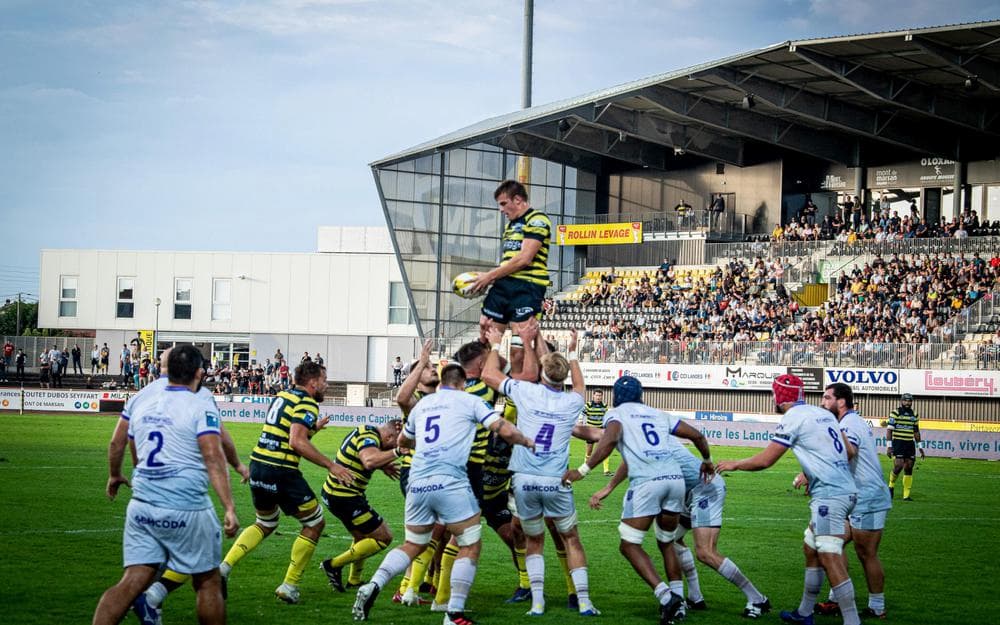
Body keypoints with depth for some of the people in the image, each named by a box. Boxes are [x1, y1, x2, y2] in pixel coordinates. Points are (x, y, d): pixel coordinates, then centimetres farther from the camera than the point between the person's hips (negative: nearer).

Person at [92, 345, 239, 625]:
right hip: (186, 511, -5)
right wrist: (230, 508, -20)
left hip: (141, 507, 5)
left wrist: (115, 476, 40)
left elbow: (117, 443, 21)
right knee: (208, 582, 10)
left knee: (133, 581, 4)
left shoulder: (141, 401, 9)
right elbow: (213, 458, -17)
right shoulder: (201, 406, -8)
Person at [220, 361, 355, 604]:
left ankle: (224, 567, 10)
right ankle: (289, 586, 8)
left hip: (258, 465, 8)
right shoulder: (307, 403, -10)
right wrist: (331, 466, -21)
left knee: (265, 525, 27)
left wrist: (313, 427, 38)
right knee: (314, 523, 9)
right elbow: (297, 442, -23)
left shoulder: (282, 396, 16)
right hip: (281, 472, -8)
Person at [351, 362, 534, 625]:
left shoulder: (422, 403, 21)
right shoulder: (469, 401, 7)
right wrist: (527, 442, 19)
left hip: (417, 482, 5)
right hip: (450, 482, -5)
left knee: (413, 545, 19)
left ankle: (373, 586, -1)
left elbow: (403, 440, 38)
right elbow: (505, 430, -1)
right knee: (470, 546, 6)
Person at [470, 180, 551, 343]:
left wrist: (491, 276, -10)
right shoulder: (511, 225, 24)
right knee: (485, 338, 5)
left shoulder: (537, 220, -5)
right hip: (503, 285, 9)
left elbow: (524, 259, -14)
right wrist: (488, 278, 5)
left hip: (527, 287, -9)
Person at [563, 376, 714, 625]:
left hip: (647, 482, -5)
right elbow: (697, 436, 26)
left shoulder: (616, 413, 11)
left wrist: (582, 470, -13)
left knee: (630, 545, 3)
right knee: (667, 543, 23)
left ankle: (665, 595, -13)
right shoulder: (658, 415, 26)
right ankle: (678, 601, 16)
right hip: (675, 478, 5)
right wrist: (707, 461, 45)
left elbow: (610, 439, -11)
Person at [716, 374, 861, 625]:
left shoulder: (793, 418, -8)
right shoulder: (823, 413, 15)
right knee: (811, 548, 19)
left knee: (831, 560, -11)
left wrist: (734, 464, 9)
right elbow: (849, 451, 20)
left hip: (829, 495, -9)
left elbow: (764, 461, -7)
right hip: (846, 489, 9)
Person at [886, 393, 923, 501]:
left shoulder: (914, 415, 13)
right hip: (898, 443, -5)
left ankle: (906, 495, 5)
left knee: (908, 468, 2)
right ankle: (891, 485, 11)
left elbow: (916, 432, 19)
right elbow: (889, 430, -5)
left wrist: (920, 448, 17)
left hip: (910, 444, 5)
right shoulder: (895, 413, -3)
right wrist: (889, 446, -12)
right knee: (898, 465, -16)